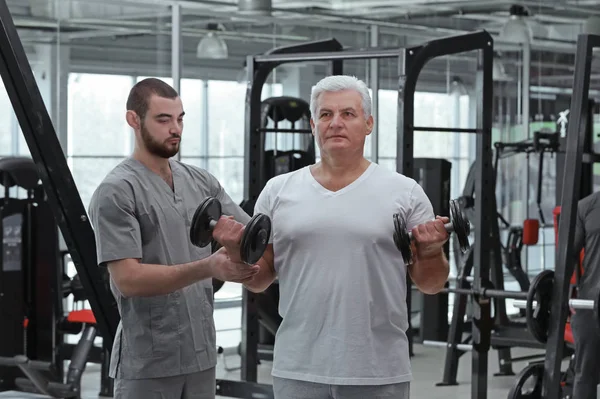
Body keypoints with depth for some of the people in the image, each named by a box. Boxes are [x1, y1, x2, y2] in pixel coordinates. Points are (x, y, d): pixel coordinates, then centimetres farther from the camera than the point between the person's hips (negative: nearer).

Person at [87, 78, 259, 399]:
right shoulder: (116, 192, -10)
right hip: (147, 362, -7)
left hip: (201, 352, 7)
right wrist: (206, 267, -29)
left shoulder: (201, 182, 11)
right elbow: (127, 279, -19)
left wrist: (238, 241, -18)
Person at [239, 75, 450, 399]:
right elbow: (258, 280, 10)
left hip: (379, 373, -1)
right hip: (298, 370, 1)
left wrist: (430, 251, -15)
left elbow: (430, 285, 4)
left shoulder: (404, 193, 2)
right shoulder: (278, 191, 6)